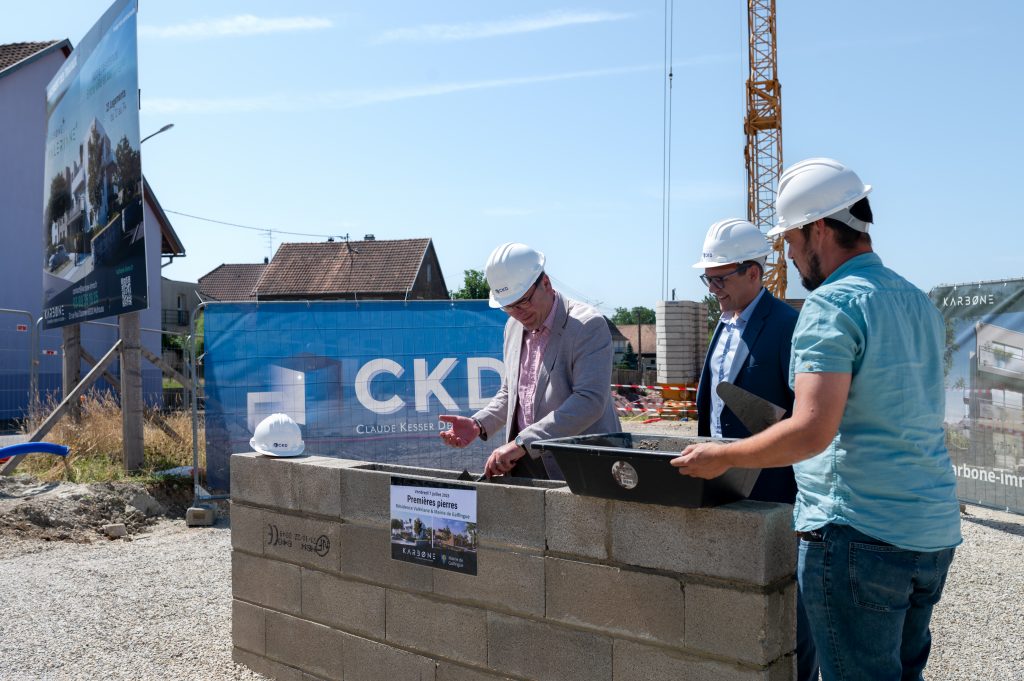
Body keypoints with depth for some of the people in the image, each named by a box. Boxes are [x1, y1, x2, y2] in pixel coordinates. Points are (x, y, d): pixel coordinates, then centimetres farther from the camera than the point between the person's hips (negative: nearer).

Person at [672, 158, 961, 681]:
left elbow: (812, 431, -24)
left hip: (859, 534, -9)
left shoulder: (831, 304, -15)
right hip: (934, 532, 9)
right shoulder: (920, 303, 13)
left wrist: (722, 457, -12)